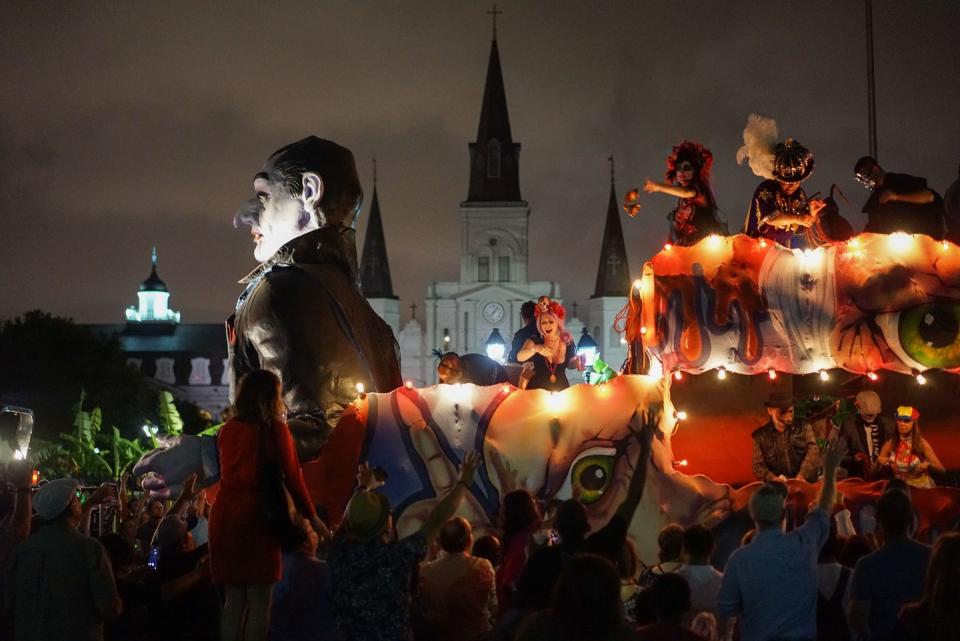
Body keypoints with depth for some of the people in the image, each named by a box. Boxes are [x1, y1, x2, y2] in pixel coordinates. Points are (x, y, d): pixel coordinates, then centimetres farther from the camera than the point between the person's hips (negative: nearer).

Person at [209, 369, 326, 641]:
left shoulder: (228, 429, 9)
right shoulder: (275, 428, -6)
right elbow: (292, 477, -4)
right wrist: (312, 516, 6)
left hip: (224, 514, 6)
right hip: (256, 516, -6)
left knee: (234, 599, 13)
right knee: (259, 602, 0)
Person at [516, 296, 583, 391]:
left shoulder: (567, 340, -3)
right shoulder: (535, 340, -8)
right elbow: (520, 357, -25)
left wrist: (577, 363, -9)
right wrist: (535, 348, -42)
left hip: (560, 389, 1)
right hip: (537, 389, -1)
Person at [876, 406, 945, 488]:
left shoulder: (921, 443, -7)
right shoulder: (889, 444, -2)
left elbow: (941, 469, -8)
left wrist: (928, 464, -27)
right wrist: (878, 462, -18)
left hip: (921, 487, -2)